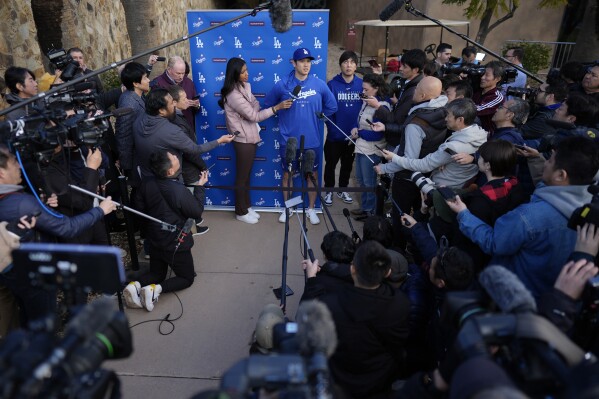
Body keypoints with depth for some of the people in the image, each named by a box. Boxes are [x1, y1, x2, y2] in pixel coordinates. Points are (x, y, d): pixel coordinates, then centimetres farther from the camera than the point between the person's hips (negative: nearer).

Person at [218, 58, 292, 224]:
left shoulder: (245, 86, 5)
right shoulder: (234, 95, -24)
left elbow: (255, 104, 7)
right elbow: (254, 116, -22)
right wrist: (277, 107, -22)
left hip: (250, 137, 9)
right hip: (243, 139, -9)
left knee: (247, 174, 18)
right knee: (242, 176, 5)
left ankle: (247, 206, 32)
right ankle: (241, 212, 20)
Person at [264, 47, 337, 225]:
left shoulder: (319, 84, -5)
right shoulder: (282, 85, -7)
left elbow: (331, 106, 9)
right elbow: (268, 104, 6)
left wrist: (318, 116, 6)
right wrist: (284, 116, 6)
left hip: (312, 141, 1)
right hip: (289, 140, 0)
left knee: (313, 175, 11)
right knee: (287, 175, 12)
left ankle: (311, 209, 30)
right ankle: (287, 208, 31)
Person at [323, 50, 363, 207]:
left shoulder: (361, 84, -2)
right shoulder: (332, 84, -8)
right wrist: (334, 130, -15)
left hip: (353, 135, 3)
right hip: (335, 135, -2)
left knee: (347, 164, 17)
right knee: (331, 164, 9)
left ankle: (343, 190, 34)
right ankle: (329, 191, 27)